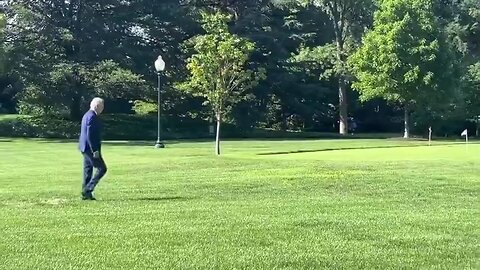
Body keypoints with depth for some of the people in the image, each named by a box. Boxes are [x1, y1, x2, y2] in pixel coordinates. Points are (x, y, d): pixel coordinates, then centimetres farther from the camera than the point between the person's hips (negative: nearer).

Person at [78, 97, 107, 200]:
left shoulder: (87, 115, 16)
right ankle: (88, 189, -7)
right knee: (102, 169, -6)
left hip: (85, 148, 10)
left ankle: (86, 194, 16)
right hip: (90, 148, -10)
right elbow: (90, 135, -22)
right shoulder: (92, 116, -16)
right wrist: (95, 150, -22)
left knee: (88, 170, 12)